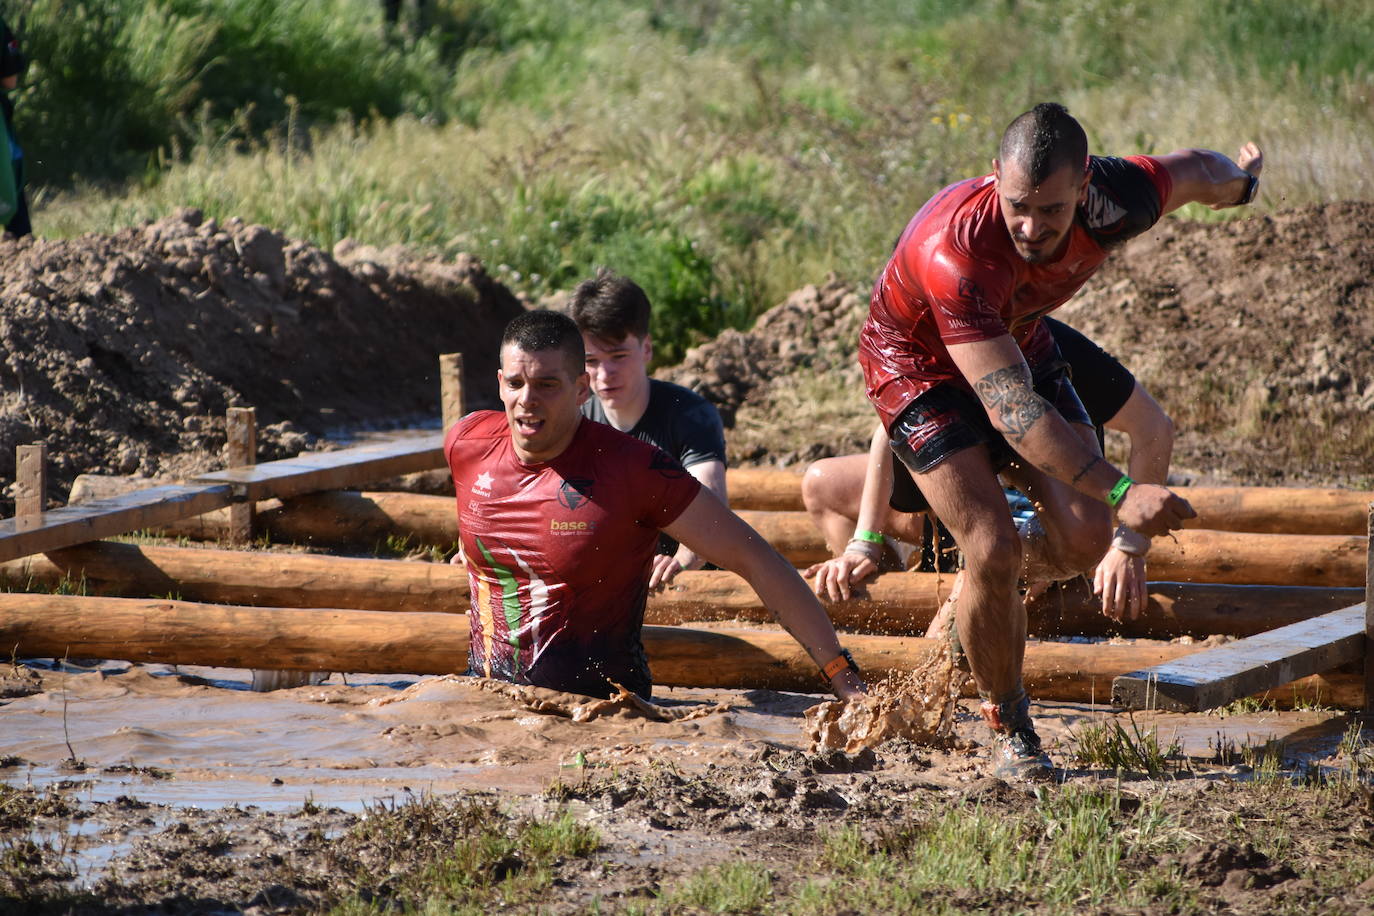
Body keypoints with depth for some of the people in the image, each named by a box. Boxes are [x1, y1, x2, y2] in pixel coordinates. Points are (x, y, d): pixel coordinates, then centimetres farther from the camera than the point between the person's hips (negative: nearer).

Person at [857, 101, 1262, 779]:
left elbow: (1196, 170, -2)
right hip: (918, 362, -5)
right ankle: (1007, 726, 5)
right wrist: (1120, 490, -52)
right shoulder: (955, 251, -43)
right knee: (993, 552, -18)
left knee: (1085, 538, -9)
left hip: (1017, 342, 5)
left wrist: (1242, 178, 23)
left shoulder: (1113, 201, -28)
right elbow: (1010, 407, -45)